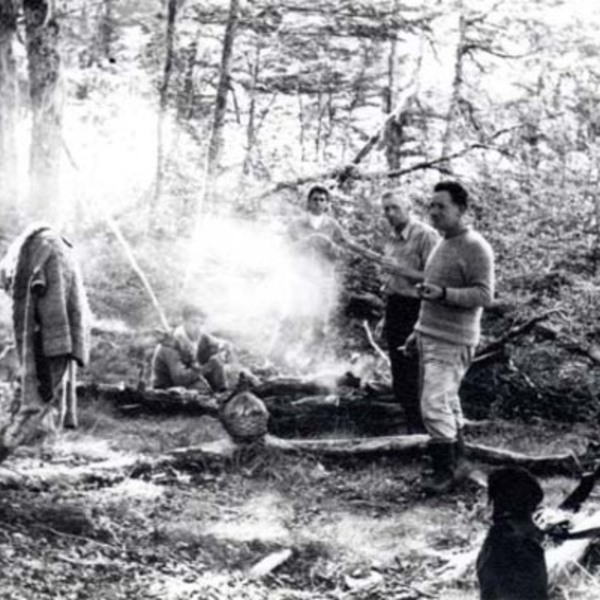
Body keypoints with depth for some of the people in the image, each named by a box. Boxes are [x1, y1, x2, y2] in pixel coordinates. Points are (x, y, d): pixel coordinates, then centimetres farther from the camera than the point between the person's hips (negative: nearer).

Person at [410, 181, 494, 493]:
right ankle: (456, 452, 24)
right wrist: (419, 329, 24)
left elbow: (483, 294, -20)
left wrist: (442, 293, -31)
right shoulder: (444, 244, 15)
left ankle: (445, 471, -5)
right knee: (447, 401, 14)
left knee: (435, 405, -12)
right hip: (429, 336, 9)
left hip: (451, 342, -9)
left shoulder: (475, 247, -14)